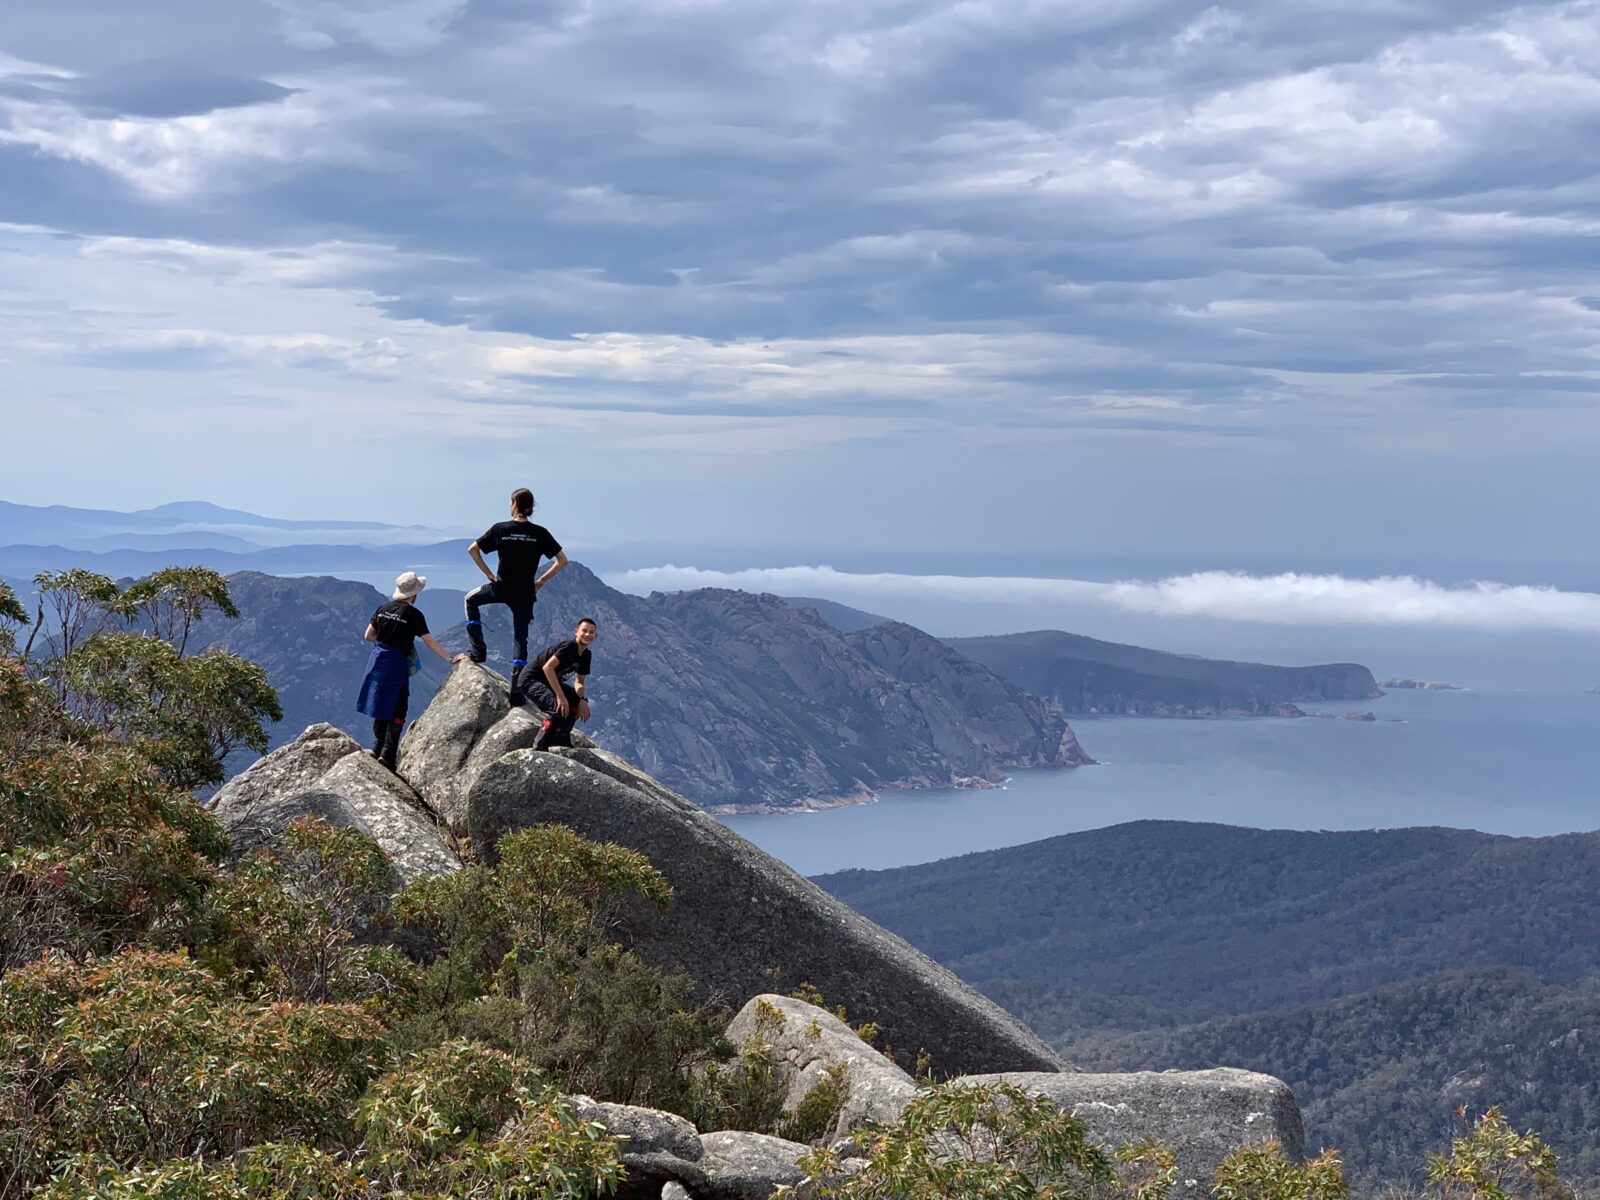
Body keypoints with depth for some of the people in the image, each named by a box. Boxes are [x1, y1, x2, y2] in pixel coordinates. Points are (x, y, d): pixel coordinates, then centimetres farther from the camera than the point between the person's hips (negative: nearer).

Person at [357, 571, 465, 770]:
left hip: (377, 660, 6)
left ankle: (378, 749, 23)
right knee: (397, 710, 1)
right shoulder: (413, 614, -12)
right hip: (396, 664, -6)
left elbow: (368, 635, 9)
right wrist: (450, 659, -9)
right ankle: (388, 754, -6)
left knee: (381, 707, 18)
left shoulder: (383, 609, 4)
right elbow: (429, 641, -12)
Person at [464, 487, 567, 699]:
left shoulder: (500, 529, -5)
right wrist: (541, 581, 2)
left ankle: (478, 651, 20)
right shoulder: (539, 533, -4)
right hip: (525, 593, 1)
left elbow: (472, 550, 0)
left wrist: (489, 574, 6)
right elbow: (562, 560, -3)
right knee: (520, 638, 10)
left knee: (471, 599, 28)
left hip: (502, 588, -1)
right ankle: (516, 690, 4)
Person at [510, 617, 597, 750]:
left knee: (579, 700, 8)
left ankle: (561, 739, 15)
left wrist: (582, 700, -12)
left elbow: (579, 682, 10)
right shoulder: (569, 646, -23)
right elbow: (548, 667, -32)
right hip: (530, 680, -10)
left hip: (549, 682, 10)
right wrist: (561, 697, -34)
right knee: (559, 708, -29)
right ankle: (540, 746, -19)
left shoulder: (586, 655, 5)